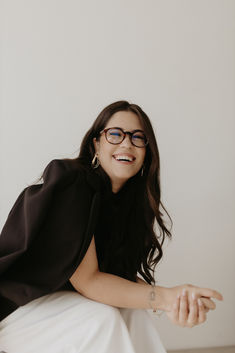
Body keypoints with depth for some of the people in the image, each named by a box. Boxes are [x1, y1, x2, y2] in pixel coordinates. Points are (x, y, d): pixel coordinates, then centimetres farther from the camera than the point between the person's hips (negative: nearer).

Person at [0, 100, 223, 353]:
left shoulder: (135, 199, -1)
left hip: (65, 295, 6)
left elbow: (122, 274, -8)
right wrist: (165, 296, -34)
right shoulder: (69, 181, -24)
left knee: (133, 315, -16)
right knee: (101, 320, -26)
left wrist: (171, 303, -27)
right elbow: (87, 280, -26)